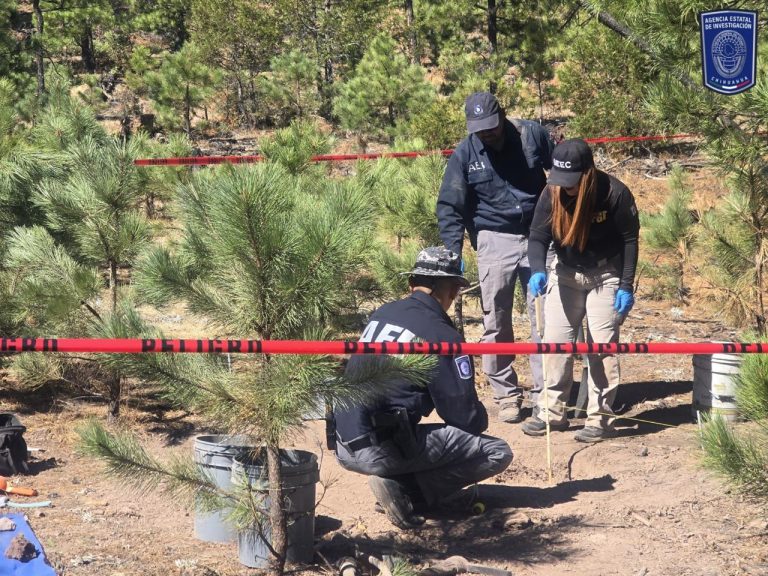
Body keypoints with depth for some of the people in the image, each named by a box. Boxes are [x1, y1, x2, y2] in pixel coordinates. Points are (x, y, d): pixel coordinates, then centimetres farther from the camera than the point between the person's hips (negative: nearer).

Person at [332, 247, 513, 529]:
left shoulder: (381, 314, 14)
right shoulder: (441, 335, -8)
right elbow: (466, 417, -6)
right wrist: (480, 421, 20)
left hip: (344, 448, 8)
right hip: (380, 450, -8)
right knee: (498, 453, -2)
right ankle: (403, 490, -7)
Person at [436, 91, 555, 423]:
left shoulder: (533, 135, -2)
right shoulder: (464, 154, -3)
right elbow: (449, 208, -2)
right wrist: (453, 253, -12)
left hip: (538, 235, 1)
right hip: (495, 240, 0)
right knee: (496, 323, 1)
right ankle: (506, 395, 11)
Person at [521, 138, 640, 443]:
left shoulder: (615, 193, -22)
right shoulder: (552, 193, -13)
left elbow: (630, 240, -13)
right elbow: (538, 236, -11)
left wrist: (626, 287, -15)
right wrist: (538, 271, -30)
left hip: (605, 275, -4)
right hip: (566, 272, 4)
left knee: (602, 344, -7)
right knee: (554, 340, 3)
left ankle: (600, 417, 1)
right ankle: (553, 411, 13)